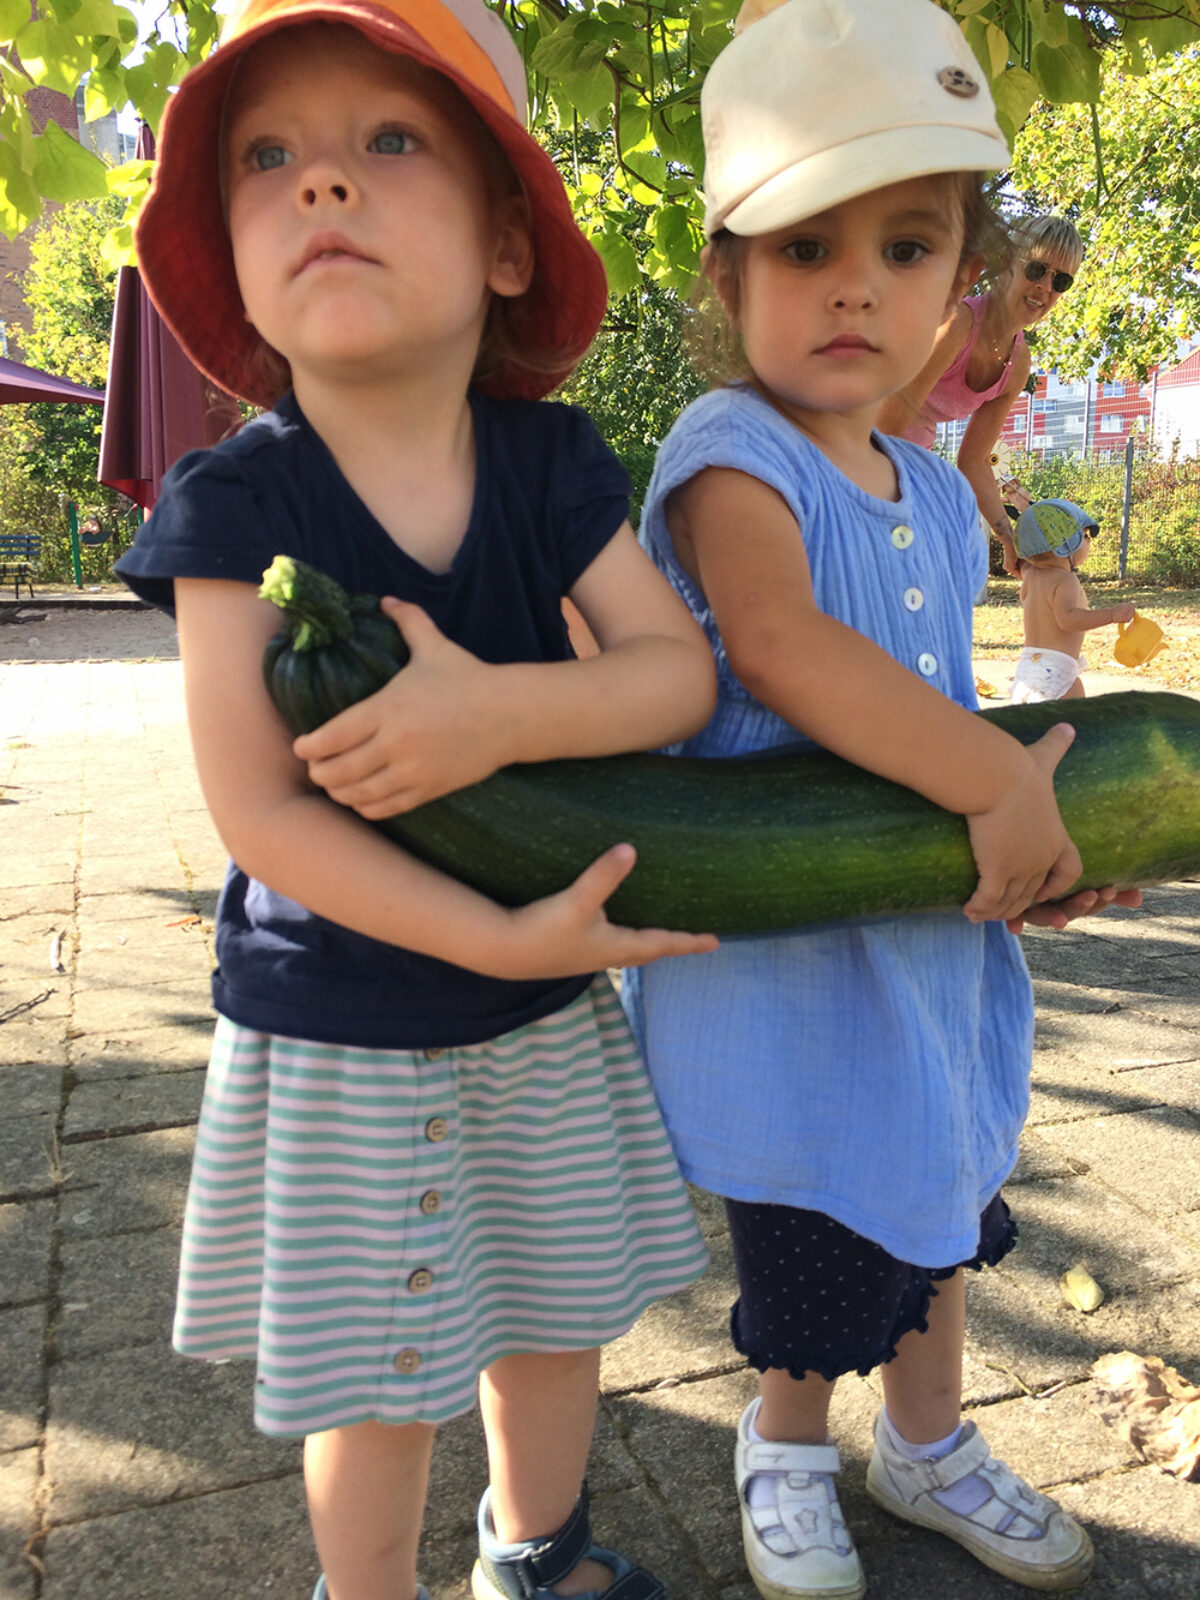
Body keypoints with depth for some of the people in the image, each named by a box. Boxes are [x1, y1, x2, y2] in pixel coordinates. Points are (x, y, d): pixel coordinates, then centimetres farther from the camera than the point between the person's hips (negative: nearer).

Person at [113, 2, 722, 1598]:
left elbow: (682, 668, -12)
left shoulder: (549, 463, -7)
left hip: (545, 1019, 4)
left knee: (558, 1313, 22)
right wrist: (509, 937, -23)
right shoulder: (234, 502, -17)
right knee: (382, 1379, 13)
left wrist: (496, 707, -31)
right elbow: (261, 815, -20)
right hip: (337, 1032, -3)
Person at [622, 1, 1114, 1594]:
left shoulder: (939, 498, 7)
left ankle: (928, 1443, 51)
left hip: (924, 936, 8)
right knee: (818, 1250, 11)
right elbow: (777, 647, -34)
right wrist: (998, 783, -33)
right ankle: (787, 1456, 44)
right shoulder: (729, 451, -17)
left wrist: (1038, 814, 2)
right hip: (773, 955, -7)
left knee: (933, 1199, 24)